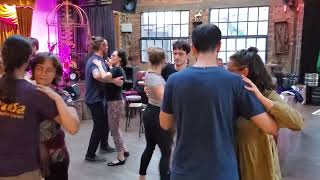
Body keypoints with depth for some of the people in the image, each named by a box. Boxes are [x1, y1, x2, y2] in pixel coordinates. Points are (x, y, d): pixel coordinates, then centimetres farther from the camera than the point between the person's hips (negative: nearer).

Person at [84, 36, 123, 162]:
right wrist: (113, 80, -38)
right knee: (99, 126, -1)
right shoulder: (96, 61, -21)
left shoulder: (97, 59, 12)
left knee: (105, 122, 22)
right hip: (95, 99, -10)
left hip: (98, 97, 10)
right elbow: (97, 76, -42)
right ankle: (90, 155, 11)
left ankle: (104, 145, 42)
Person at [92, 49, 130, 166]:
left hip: (115, 102, -10)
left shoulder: (117, 69, -18)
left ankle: (120, 158, 9)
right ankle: (124, 151, 30)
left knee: (114, 130, -1)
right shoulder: (117, 69, 11)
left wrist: (99, 65, -20)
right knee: (115, 128, 20)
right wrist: (110, 66, 16)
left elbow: (104, 76, -35)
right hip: (115, 100, 10)